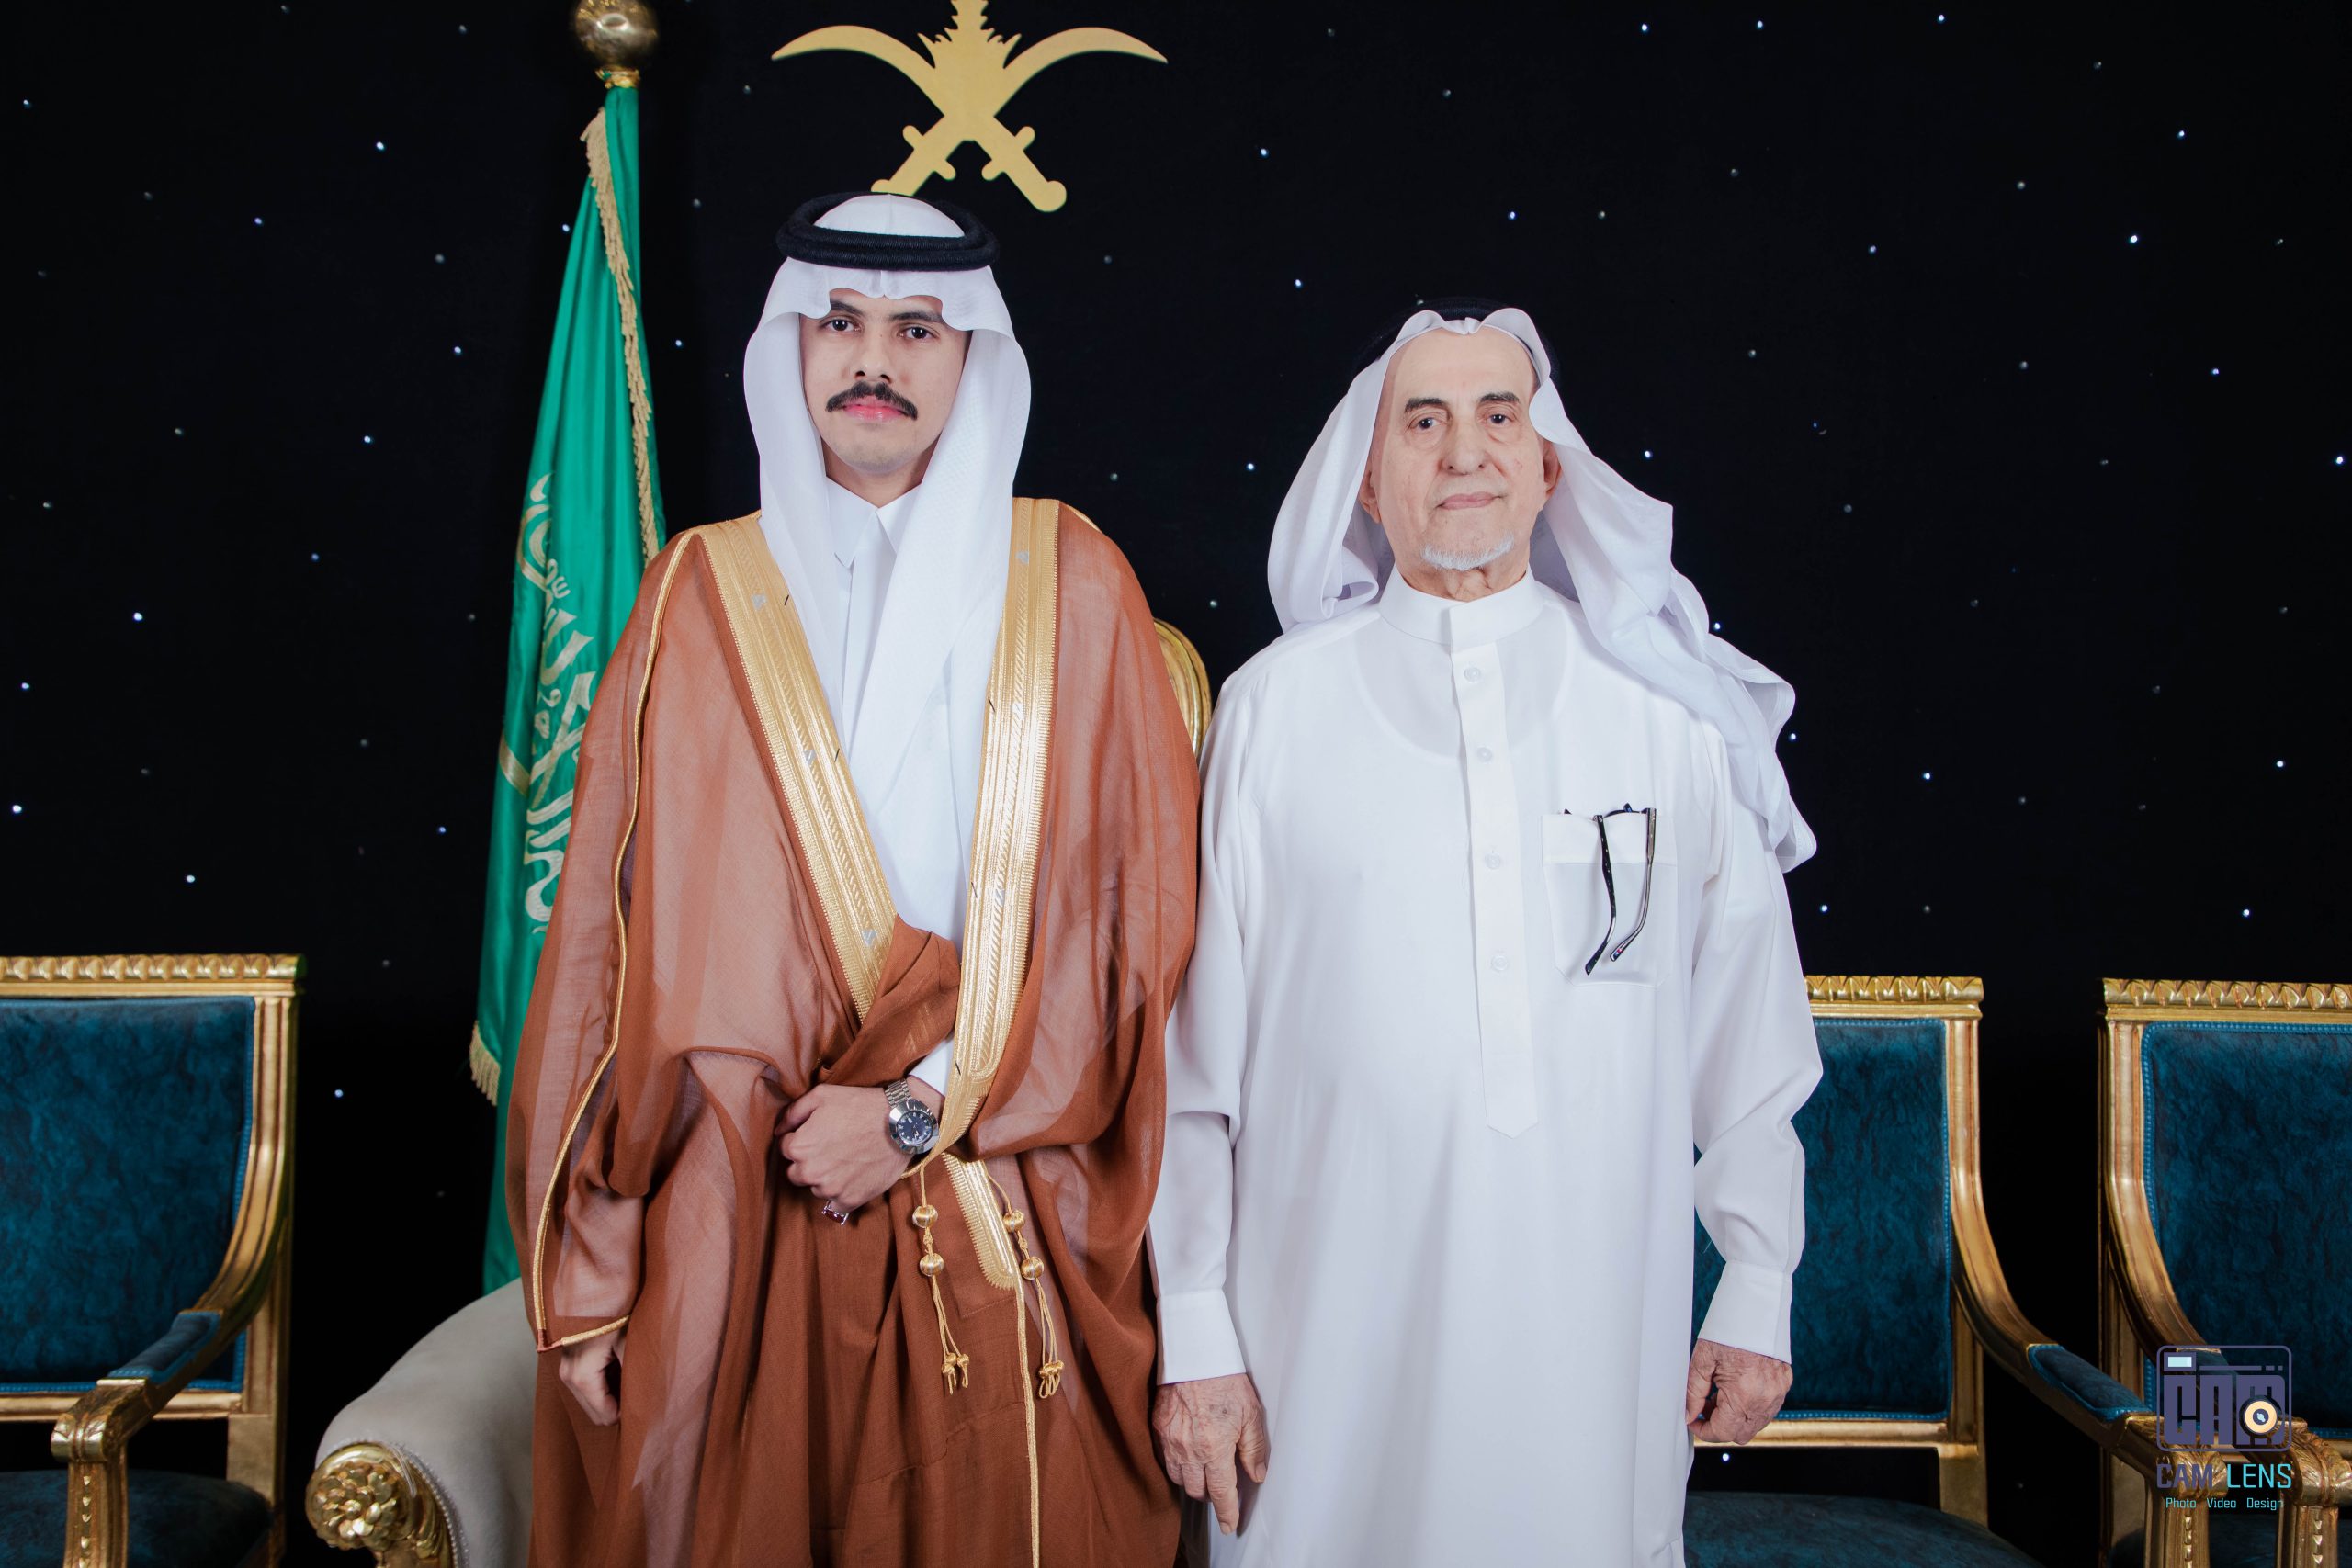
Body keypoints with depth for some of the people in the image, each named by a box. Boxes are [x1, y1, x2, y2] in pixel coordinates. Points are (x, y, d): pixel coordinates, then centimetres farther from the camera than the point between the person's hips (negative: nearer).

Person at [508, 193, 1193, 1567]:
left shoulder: (1072, 585, 4)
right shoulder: (703, 598, 4)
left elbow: (1135, 905, -1)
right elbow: (612, 939, 2)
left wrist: (925, 1109, -10)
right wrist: (587, 1282, -2)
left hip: (1011, 1232, 0)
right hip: (736, 1224, 1)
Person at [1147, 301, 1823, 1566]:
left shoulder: (1673, 711, 3)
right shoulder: (1274, 711, 0)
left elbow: (1750, 1023, 7)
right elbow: (1196, 1047, 0)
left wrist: (1759, 1296, 7)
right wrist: (1195, 1337, -1)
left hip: (1598, 1330, 1)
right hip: (1334, 1337, -1)